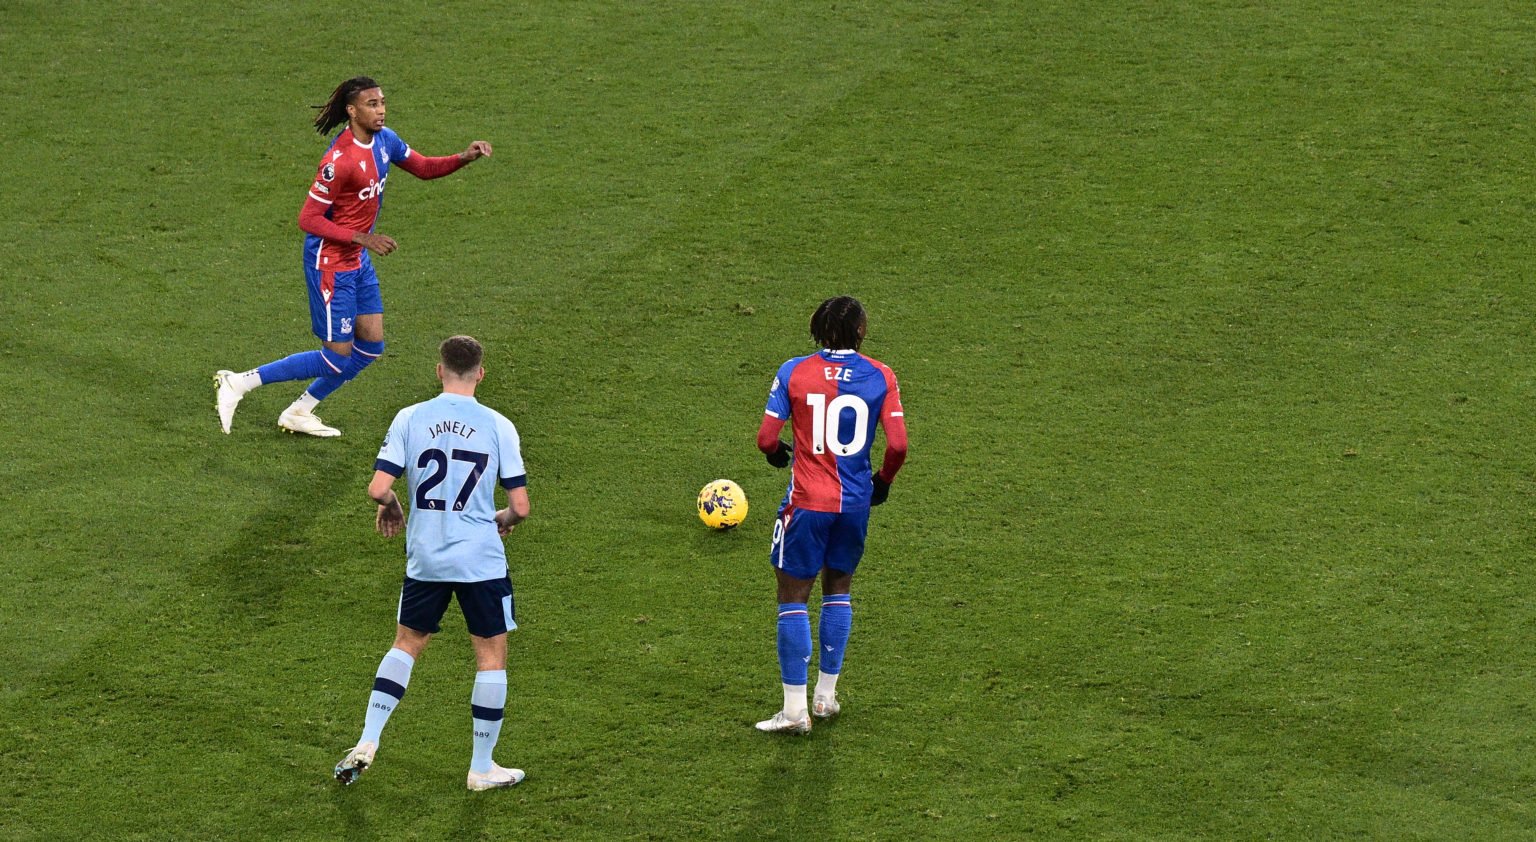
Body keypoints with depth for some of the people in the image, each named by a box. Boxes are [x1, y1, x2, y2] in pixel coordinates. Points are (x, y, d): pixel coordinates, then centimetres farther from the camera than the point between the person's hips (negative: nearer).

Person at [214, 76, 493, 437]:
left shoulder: (383, 140, 0)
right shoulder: (340, 159, -26)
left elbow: (423, 167, 14)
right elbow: (308, 219, -23)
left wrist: (465, 158, -4)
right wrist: (362, 238, -27)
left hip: (359, 260, 9)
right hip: (331, 262, -9)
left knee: (371, 346, 10)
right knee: (338, 357, -4)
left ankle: (300, 412, 22)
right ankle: (240, 382, 3)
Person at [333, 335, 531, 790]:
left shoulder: (409, 419, -4)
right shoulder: (498, 426, -7)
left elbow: (378, 489, -9)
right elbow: (520, 506, -7)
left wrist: (391, 509, 13)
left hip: (425, 560, 2)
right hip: (481, 561, -2)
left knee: (407, 644, 20)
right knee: (492, 655, 11)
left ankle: (366, 744, 11)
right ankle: (482, 768, 15)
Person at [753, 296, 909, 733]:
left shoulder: (793, 373, -8)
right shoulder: (880, 376, -4)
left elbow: (766, 439, -10)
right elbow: (898, 445, -9)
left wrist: (779, 453, 13)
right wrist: (883, 481, 10)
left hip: (808, 502, -3)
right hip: (856, 501, 3)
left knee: (793, 597, 5)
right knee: (838, 590, 21)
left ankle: (795, 709, 3)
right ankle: (826, 695, 23)